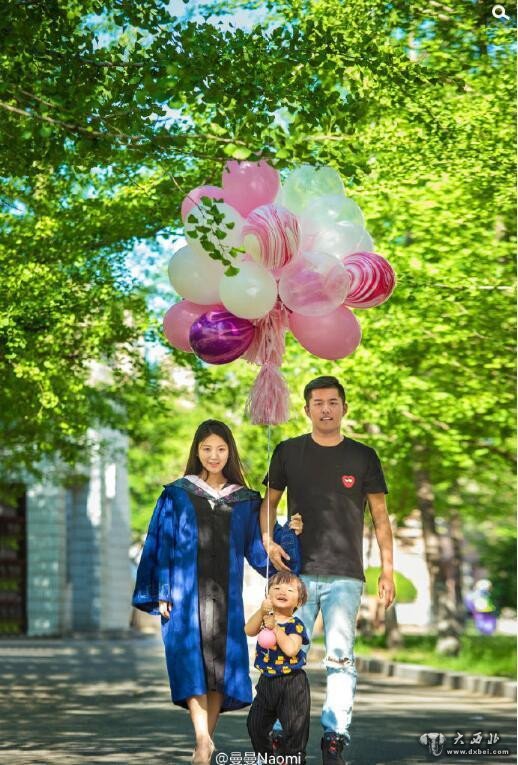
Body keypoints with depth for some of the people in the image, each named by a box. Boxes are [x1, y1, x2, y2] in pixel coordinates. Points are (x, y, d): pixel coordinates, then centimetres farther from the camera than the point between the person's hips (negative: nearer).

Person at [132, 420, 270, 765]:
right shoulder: (177, 495, 7)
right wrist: (162, 594, -3)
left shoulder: (244, 501, 12)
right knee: (191, 663, -15)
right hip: (185, 593, -2)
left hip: (225, 595, 2)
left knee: (221, 666, -1)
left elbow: (258, 549, 10)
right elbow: (161, 545, 5)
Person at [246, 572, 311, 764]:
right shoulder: (264, 617, 2)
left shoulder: (295, 625, -11)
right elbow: (249, 631, -17)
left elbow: (291, 649, -27)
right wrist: (261, 611, -31)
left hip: (291, 684, -5)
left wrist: (274, 627, -26)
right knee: (255, 724, 14)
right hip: (266, 682, 6)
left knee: (295, 727, -6)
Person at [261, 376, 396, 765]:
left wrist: (388, 570, 1)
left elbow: (380, 516, 8)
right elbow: (270, 501, 17)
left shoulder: (363, 456, 6)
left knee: (340, 657, -6)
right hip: (297, 571, 1)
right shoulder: (288, 452, 8)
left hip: (345, 576, -1)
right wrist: (267, 539, -3)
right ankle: (280, 734, 1)